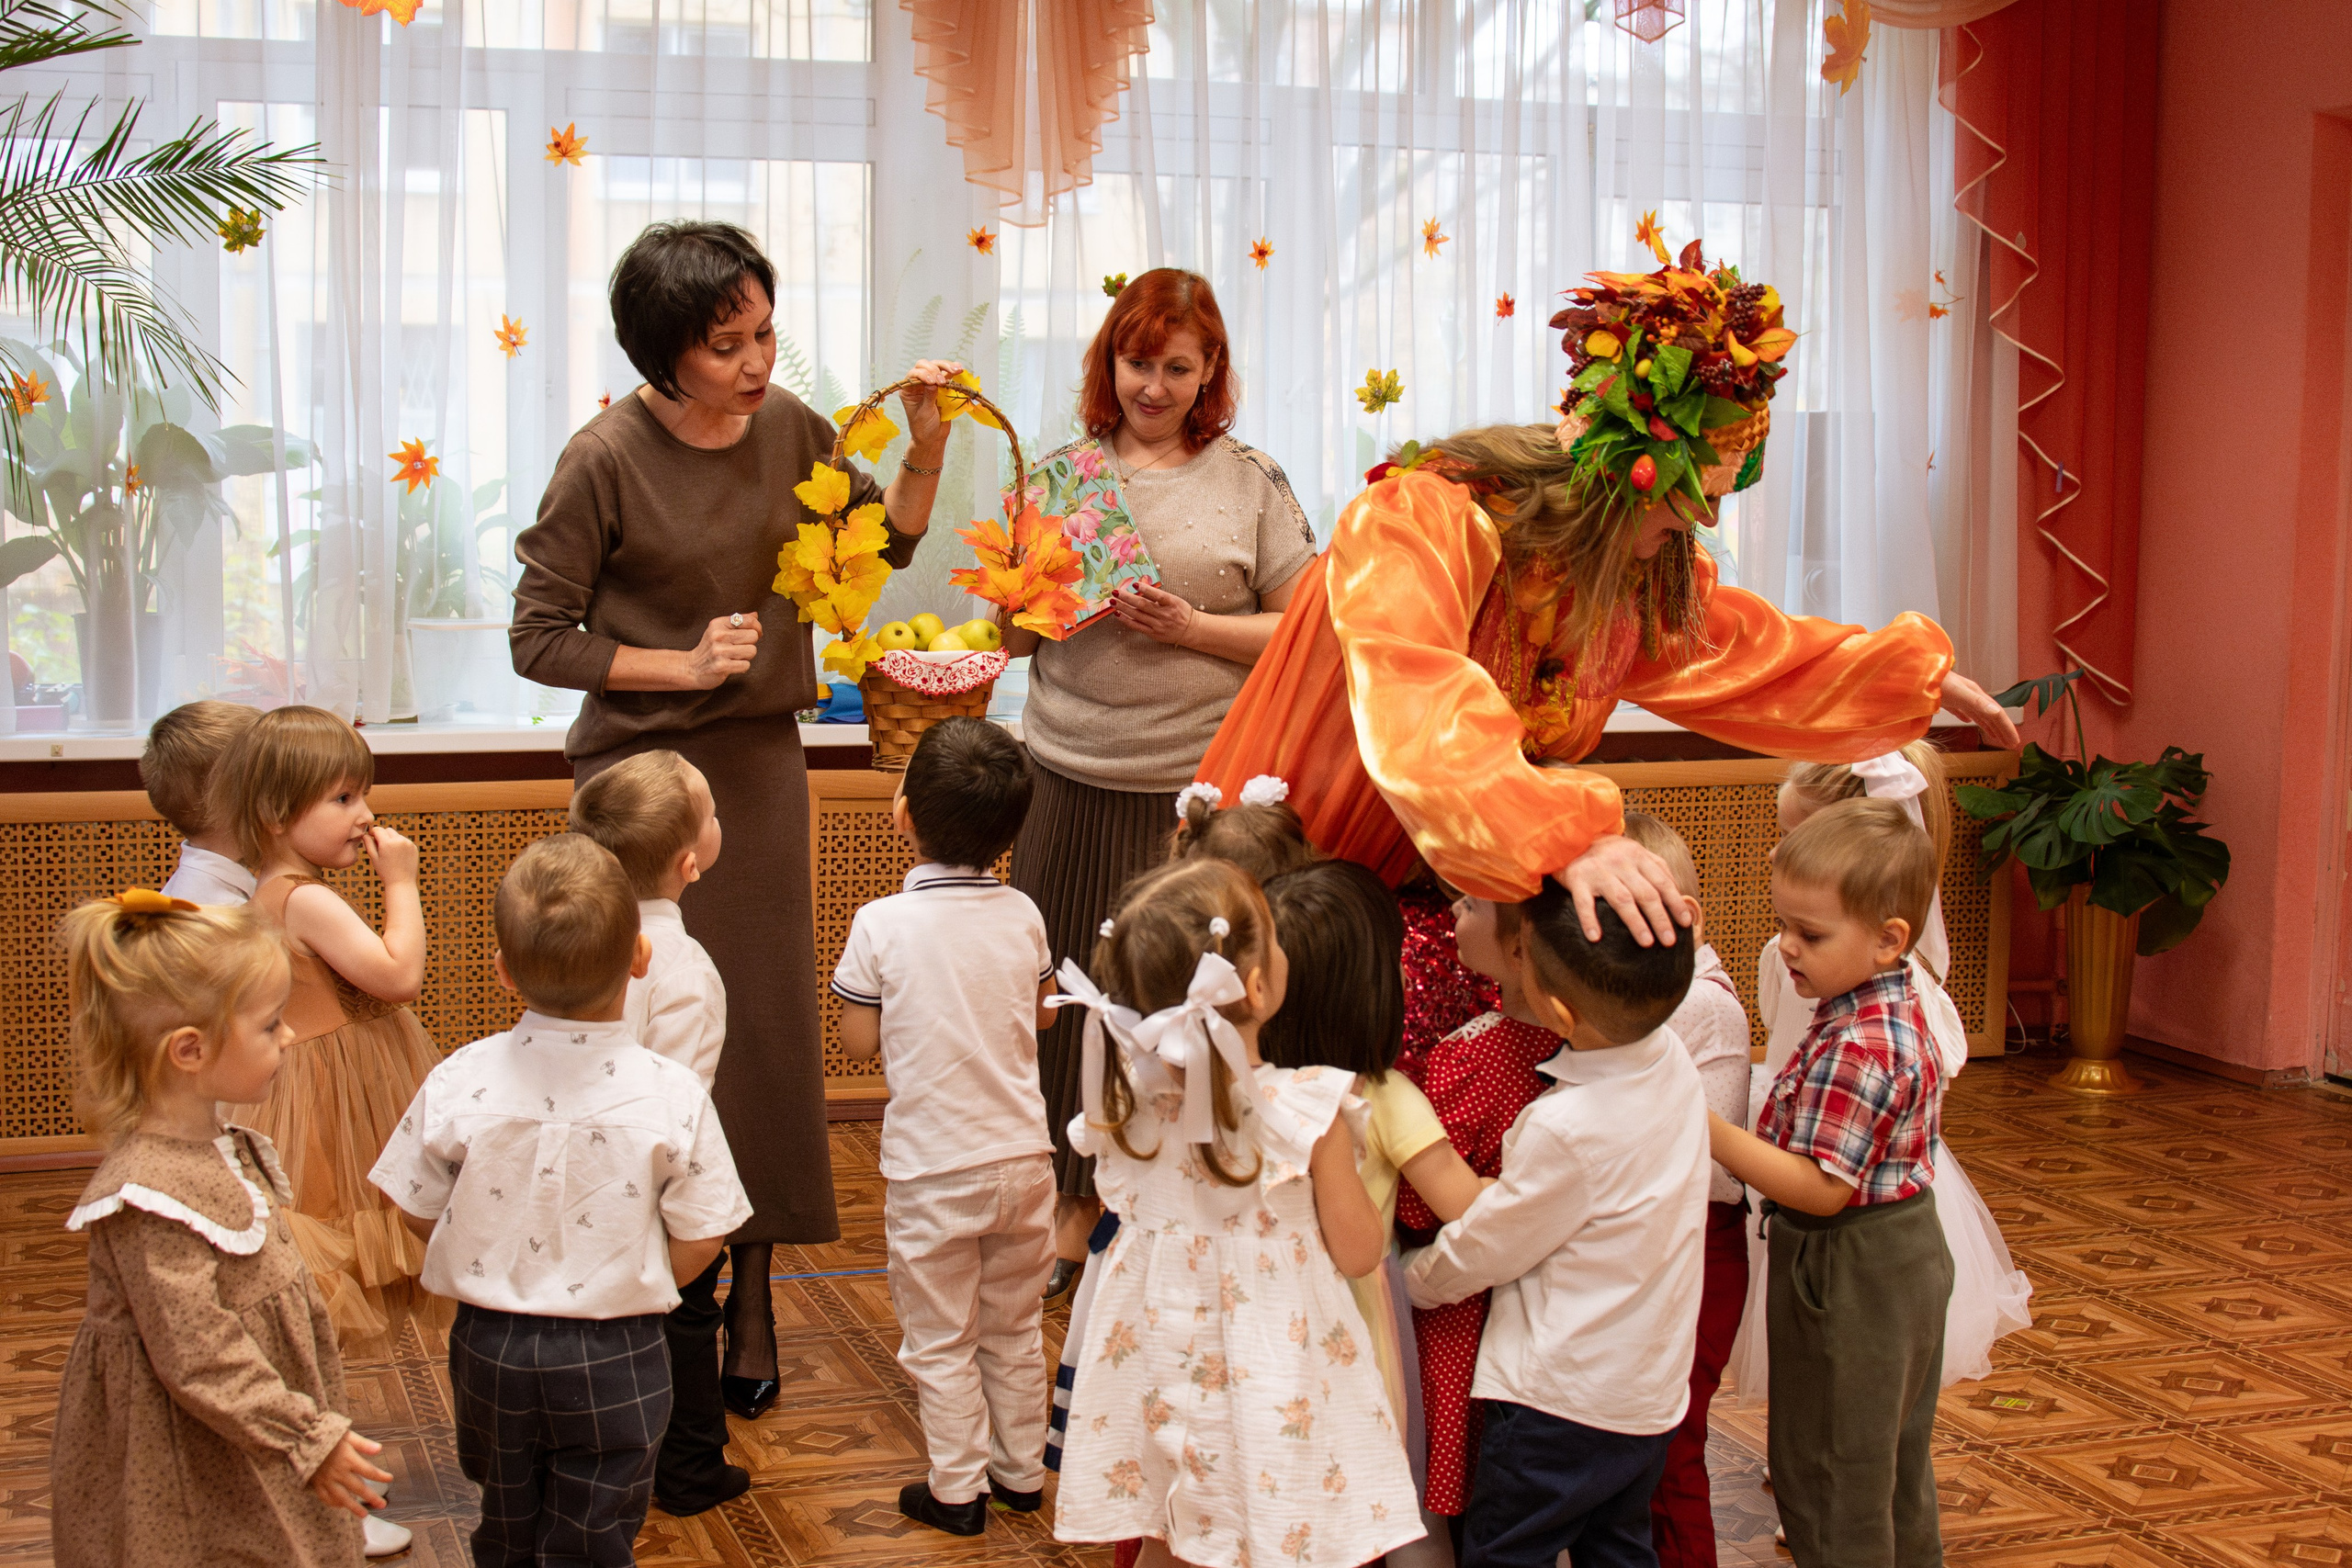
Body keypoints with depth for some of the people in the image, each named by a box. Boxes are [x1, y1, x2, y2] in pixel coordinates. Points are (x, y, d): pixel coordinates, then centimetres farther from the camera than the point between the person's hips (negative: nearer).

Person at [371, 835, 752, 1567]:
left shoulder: (458, 1082, -14)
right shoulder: (673, 1094, -18)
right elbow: (700, 1240, -10)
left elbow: (420, 1212, -2)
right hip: (617, 1358, -2)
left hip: (490, 1347, 2)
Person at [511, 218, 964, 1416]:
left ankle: (748, 1308, 19)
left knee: (767, 1029, 7)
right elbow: (539, 639, -8)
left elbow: (885, 541, 14)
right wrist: (683, 665, -15)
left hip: (760, 759, 5)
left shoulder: (787, 427, 1)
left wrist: (926, 446, -2)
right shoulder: (607, 460, -13)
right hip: (642, 767, -5)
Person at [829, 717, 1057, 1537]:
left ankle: (959, 1489, 19)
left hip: (931, 1169, -4)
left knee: (940, 1340, 11)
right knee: (1015, 1329, 20)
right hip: (1022, 1158, 4)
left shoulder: (882, 925, -16)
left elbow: (857, 1041, -7)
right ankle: (1022, 1472, 32)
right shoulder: (1022, 917, -4)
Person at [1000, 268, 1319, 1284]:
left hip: (1204, 782, -2)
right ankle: (1076, 1207, 21)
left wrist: (1191, 628, -11)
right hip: (1074, 777, 2)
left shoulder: (1251, 481, 4)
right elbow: (1014, 639, 15)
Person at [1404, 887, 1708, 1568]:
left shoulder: (1567, 1129, -29)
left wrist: (1417, 1277, 6)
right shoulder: (1672, 1060, -8)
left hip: (1565, 1404, -8)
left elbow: (1482, 1249, -13)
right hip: (1652, 1391, 8)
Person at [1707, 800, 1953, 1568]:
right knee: (1895, 1455, 25)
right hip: (1903, 1254, 10)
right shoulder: (1896, 1006, 2)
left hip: (1849, 1277, -10)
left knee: (1829, 1468, 5)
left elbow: (1821, 1187, -29)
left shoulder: (1855, 1049, -30)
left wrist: (1710, 1130, -29)